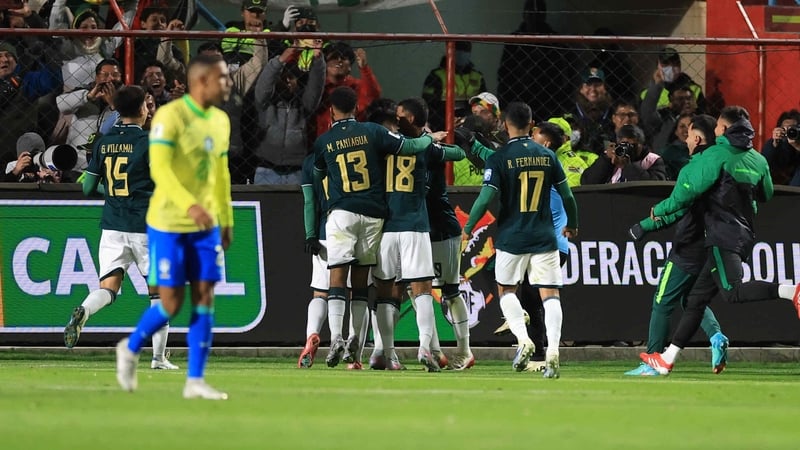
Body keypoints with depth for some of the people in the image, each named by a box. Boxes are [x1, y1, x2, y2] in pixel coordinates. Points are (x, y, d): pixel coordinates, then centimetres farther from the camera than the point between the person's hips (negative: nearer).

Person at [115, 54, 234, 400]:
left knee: (205, 298, -1)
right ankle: (131, 349, 22)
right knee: (172, 302, -5)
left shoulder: (220, 122, 9)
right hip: (169, 224, -7)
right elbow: (159, 169, -24)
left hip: (206, 226, 7)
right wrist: (190, 206, -36)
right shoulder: (170, 116, -15)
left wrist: (226, 221, 19)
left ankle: (195, 381, 2)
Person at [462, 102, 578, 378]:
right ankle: (553, 348, -15)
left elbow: (486, 198, -13)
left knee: (506, 289, 15)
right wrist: (572, 224, 25)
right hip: (544, 238, 2)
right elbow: (566, 195, 8)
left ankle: (523, 338, -5)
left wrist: (467, 228, 2)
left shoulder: (498, 159, -8)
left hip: (511, 238, -2)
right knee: (550, 293, 1)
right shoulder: (547, 156, 3)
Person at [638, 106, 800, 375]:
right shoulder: (758, 160, 15)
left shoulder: (717, 154, -6)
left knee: (733, 292, -23)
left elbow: (689, 188, -11)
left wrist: (661, 210, 3)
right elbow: (766, 194, 29)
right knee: (696, 298, 11)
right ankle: (667, 359, 13)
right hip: (745, 235, 8)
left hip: (723, 236, -8)